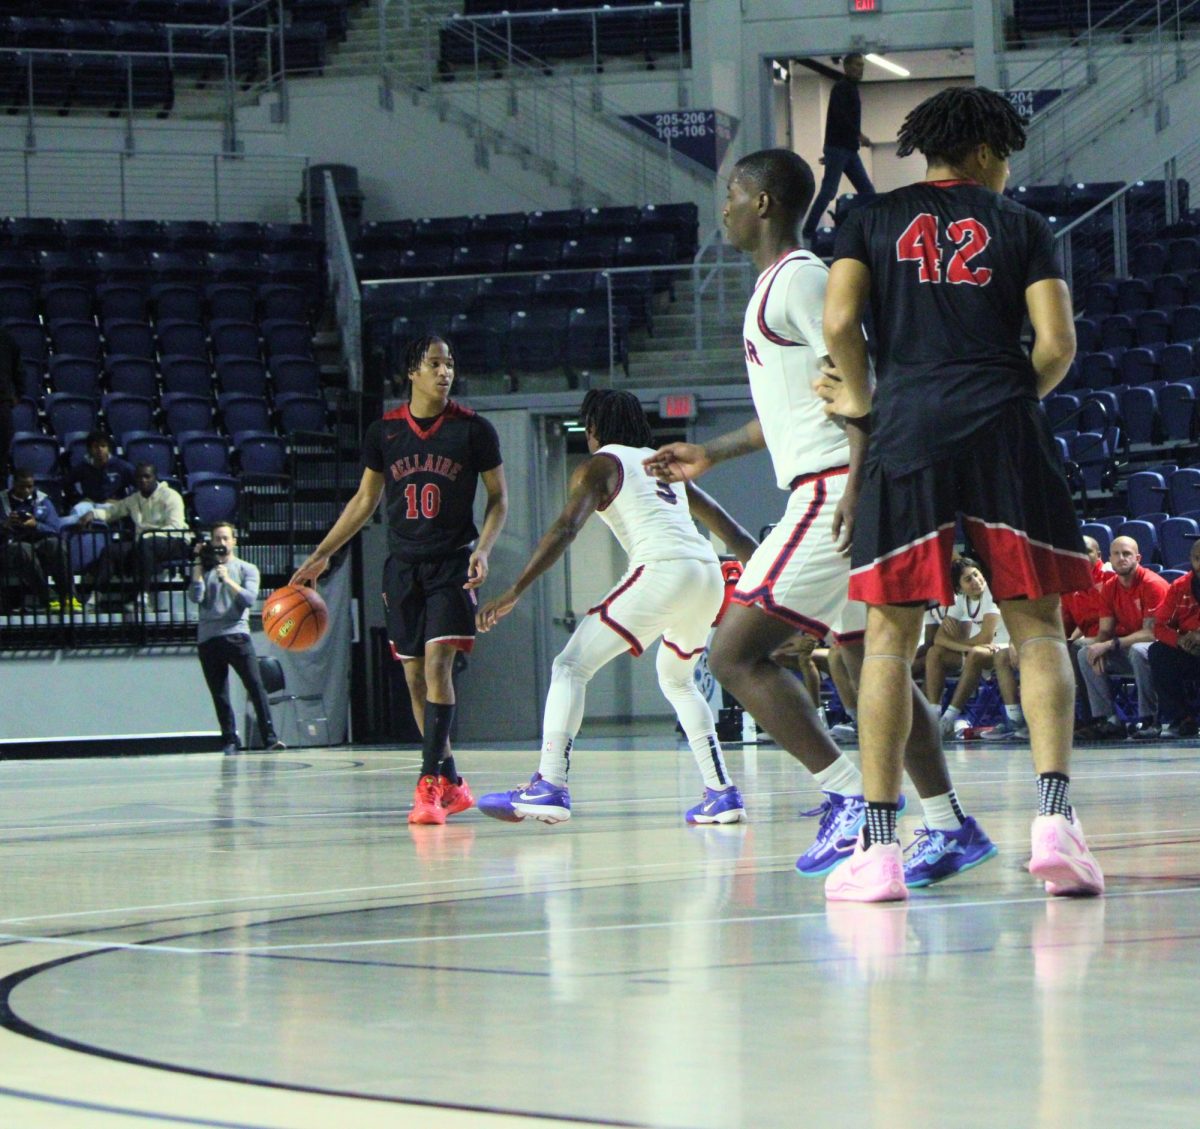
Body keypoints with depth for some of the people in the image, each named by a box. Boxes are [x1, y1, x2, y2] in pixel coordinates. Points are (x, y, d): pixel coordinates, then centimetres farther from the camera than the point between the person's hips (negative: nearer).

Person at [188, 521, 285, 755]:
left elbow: (249, 599, -4)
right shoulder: (204, 569, 14)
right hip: (207, 639, 2)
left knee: (255, 686, -11)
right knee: (219, 695, 2)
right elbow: (195, 597, -1)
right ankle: (230, 742, 7)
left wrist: (228, 581, -14)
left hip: (236, 635, -2)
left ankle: (270, 738, -13)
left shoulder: (247, 569, 11)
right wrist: (199, 564, 0)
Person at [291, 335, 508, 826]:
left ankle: (429, 785, -19)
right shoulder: (384, 431, 5)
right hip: (402, 565, 4)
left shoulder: (473, 429, -3)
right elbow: (365, 499, 15)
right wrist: (322, 555, 13)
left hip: (452, 564, -4)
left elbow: (498, 499, 3)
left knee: (437, 663, -17)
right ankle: (451, 784, 17)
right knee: (415, 677, 6)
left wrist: (483, 548, -13)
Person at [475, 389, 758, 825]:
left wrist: (514, 592, -13)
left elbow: (565, 529, -7)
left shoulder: (599, 465, 9)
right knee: (677, 681, 29)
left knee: (571, 666, -2)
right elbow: (730, 530, 31)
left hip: (663, 570, -7)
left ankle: (549, 786, -17)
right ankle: (721, 793, 20)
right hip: (708, 575, 7)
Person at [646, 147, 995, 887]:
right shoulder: (778, 283, 22)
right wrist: (711, 455, 36)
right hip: (830, 494, 10)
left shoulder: (799, 277, -9)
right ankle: (951, 827, 11)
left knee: (737, 655, -11)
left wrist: (856, 482, -29)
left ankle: (849, 796, -14)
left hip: (831, 492, -10)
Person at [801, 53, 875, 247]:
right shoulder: (841, 88, -8)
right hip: (838, 148, -9)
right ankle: (808, 233, -10)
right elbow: (840, 116, -22)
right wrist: (859, 135, -25)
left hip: (849, 149, 9)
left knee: (867, 191, 5)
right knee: (828, 191, -12)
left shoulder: (852, 89, 20)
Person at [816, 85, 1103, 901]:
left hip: (909, 433, 1)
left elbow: (839, 322, -1)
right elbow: (1057, 345, 2)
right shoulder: (1021, 226, 12)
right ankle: (1055, 816, -12)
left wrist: (861, 399, 15)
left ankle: (879, 848, -2)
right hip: (1006, 435, 0)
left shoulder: (874, 220, 13)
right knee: (1038, 628, 5)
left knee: (890, 638, 3)